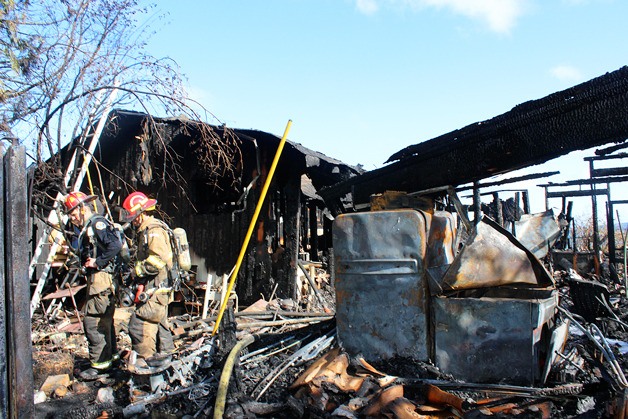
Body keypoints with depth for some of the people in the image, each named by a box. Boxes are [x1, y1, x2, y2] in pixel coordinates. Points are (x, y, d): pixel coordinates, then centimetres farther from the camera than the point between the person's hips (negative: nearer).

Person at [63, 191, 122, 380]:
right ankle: (111, 355, 31)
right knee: (104, 320, 19)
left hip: (101, 277, -11)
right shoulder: (87, 227, 20)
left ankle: (99, 363, -3)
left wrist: (98, 262, -20)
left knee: (93, 321, -8)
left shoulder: (98, 223, -12)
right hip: (96, 279, 11)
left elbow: (115, 245, -24)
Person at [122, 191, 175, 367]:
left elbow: (158, 260, -25)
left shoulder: (154, 231, -16)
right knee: (159, 320, 18)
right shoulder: (145, 230, 19)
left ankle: (142, 359, -6)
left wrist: (137, 270, -14)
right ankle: (165, 352, 28)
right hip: (157, 286, 11)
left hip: (157, 286, -11)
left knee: (140, 321, -12)